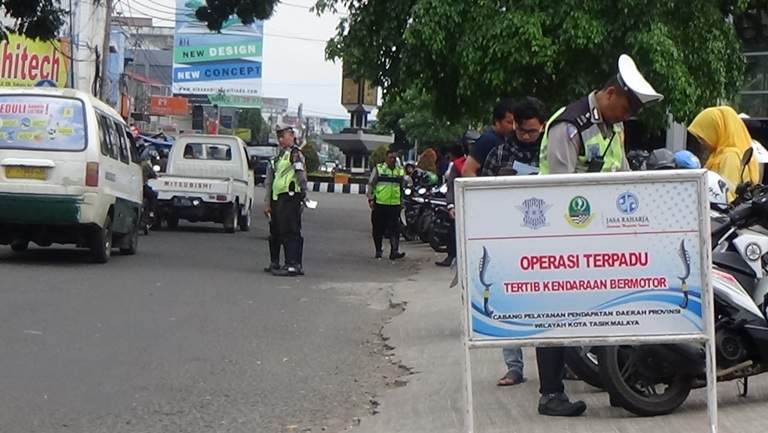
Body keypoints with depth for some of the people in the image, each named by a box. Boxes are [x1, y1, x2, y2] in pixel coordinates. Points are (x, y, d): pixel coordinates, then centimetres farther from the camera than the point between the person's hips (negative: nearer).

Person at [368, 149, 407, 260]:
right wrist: (370, 199, -5)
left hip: (395, 205, 2)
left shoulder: (400, 171, 11)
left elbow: (403, 187, 21)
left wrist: (403, 201, 17)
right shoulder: (378, 169, 2)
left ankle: (394, 251, -14)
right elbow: (371, 184, 3)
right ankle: (378, 251, 19)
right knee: (378, 229, 7)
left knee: (395, 229, -10)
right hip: (379, 204, -2)